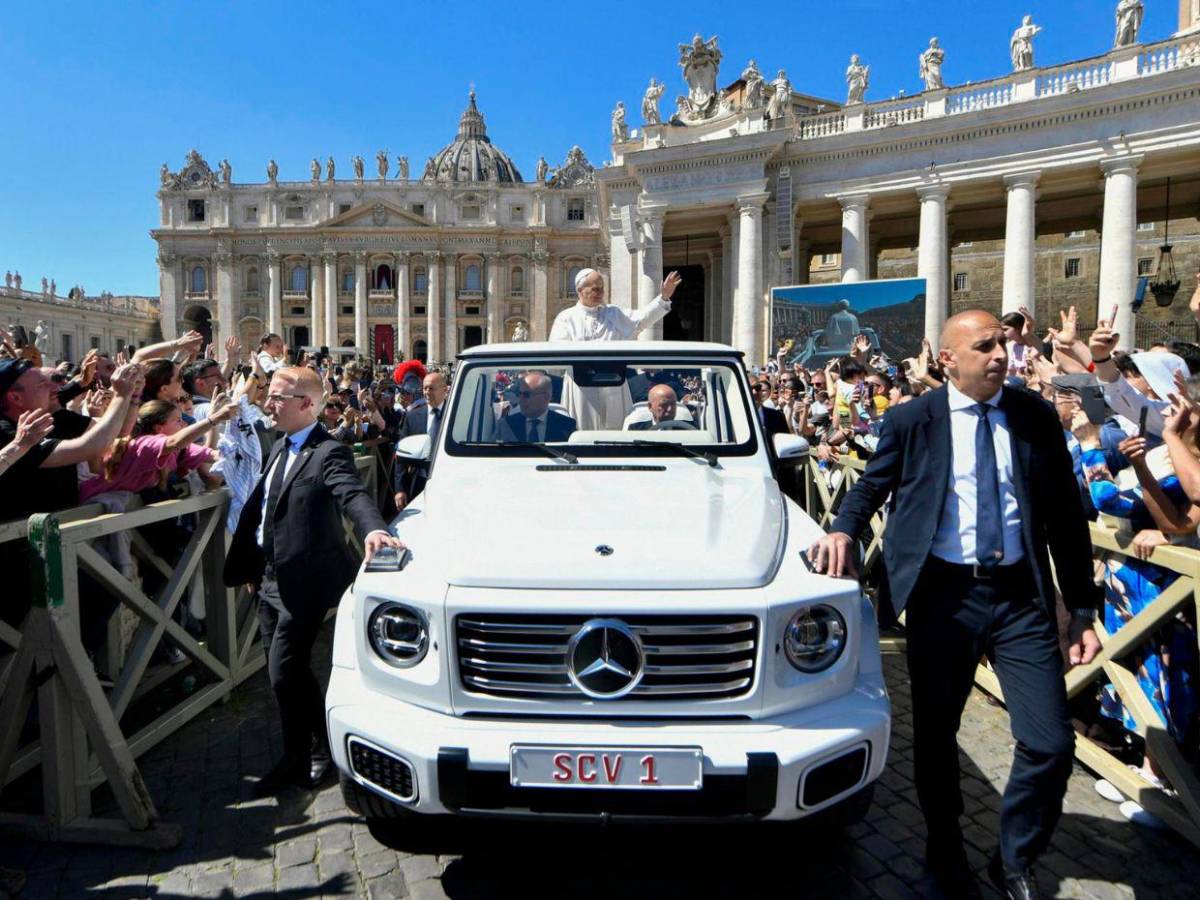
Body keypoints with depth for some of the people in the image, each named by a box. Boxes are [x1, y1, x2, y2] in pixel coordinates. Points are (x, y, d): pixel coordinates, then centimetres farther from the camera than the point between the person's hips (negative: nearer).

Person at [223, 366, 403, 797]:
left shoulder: (328, 453, -16)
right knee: (286, 672, 17)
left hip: (304, 583, -9)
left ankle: (298, 760, 19)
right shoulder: (280, 447, 11)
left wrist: (373, 529, -55)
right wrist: (250, 566, 18)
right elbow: (257, 508, 17)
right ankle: (316, 748, 35)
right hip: (272, 580, 9)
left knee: (284, 673, -2)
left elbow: (353, 494, -34)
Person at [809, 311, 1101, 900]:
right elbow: (872, 484, 11)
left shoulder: (1036, 416, 5)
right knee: (934, 734, 11)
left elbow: (1065, 516, 7)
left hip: (1021, 593, 2)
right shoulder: (912, 420, -1)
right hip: (943, 593, -1)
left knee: (1051, 744, 0)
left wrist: (1083, 609, 6)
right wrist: (843, 529, -10)